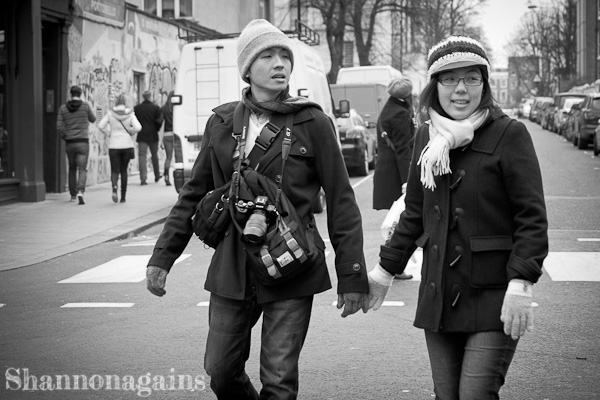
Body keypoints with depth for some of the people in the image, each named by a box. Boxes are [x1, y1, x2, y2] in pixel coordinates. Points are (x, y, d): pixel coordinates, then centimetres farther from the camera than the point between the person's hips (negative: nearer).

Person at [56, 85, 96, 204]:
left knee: (72, 169, 21)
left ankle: (73, 194, 27)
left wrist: (65, 138, 13)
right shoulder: (85, 106, -4)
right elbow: (92, 119, 14)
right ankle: (80, 192, -29)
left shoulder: (63, 108, 1)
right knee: (82, 170, -5)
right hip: (82, 143, -3)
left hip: (70, 143, 3)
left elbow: (59, 127, -4)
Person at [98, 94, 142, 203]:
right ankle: (123, 196, 14)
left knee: (115, 171, 2)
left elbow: (101, 126, -10)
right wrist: (131, 133, 4)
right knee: (124, 171, 13)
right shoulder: (130, 114, -4)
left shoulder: (110, 114, -3)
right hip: (127, 145, 1)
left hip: (114, 146, -1)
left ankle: (114, 187, -29)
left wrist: (109, 133, 4)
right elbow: (138, 127, -15)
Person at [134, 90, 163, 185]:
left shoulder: (136, 108, 1)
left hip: (141, 135, 0)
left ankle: (143, 178, -11)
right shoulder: (156, 108, -4)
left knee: (142, 156, -2)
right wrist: (156, 130, 8)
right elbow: (159, 121, -8)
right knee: (154, 156, 15)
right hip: (153, 135, 0)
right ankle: (157, 175, 26)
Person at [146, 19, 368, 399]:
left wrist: (352, 277, -5)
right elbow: (195, 194, 12)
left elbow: (341, 203, -3)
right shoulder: (221, 122, 5)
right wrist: (163, 256, 6)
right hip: (231, 270, 4)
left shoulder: (313, 123, -5)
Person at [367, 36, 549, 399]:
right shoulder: (426, 137, 10)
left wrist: (521, 283, -19)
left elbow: (532, 217, -9)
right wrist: (385, 270, 19)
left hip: (493, 298, -5)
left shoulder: (509, 134, -6)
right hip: (438, 297, 5)